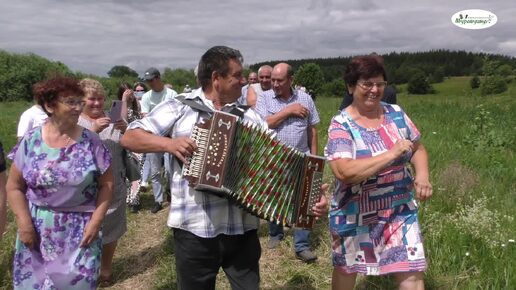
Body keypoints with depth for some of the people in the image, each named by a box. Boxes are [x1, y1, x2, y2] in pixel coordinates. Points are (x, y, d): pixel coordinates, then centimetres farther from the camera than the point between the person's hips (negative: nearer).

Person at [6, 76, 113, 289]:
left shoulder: (91, 141, -6)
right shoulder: (30, 141, -4)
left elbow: (106, 183, -3)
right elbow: (14, 187, 1)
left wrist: (96, 221, -10)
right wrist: (24, 224, -7)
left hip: (81, 230, -1)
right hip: (38, 229, 1)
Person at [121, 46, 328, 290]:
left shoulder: (248, 116, 7)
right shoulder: (179, 108, 0)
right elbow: (129, 138, 0)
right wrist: (169, 143, -16)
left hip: (242, 230, 2)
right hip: (195, 230, -2)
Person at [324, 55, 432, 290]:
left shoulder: (396, 113, 0)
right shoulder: (341, 125, -16)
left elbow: (418, 148, 12)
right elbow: (344, 172, -29)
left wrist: (422, 174, -9)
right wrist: (392, 154, -28)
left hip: (400, 210, 3)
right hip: (355, 215, -3)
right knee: (346, 270, 18)